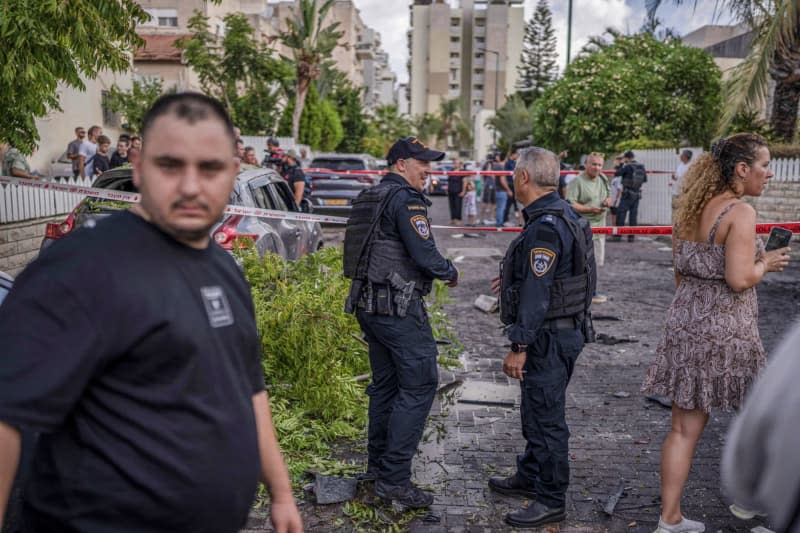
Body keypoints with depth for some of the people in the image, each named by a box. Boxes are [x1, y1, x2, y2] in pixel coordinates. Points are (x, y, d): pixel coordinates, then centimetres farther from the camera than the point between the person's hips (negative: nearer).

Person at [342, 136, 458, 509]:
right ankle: (394, 478, -4)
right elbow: (425, 255, -19)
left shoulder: (370, 197, 15)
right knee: (419, 384, -5)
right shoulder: (406, 199, -13)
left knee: (385, 383, 17)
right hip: (399, 307, -10)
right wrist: (451, 272, 0)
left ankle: (377, 465, 26)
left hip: (369, 303, 10)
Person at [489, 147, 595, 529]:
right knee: (536, 410, 22)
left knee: (546, 416, 0)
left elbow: (537, 293, -26)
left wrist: (519, 346, -24)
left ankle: (551, 501, 12)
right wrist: (514, 277, 30)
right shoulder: (559, 214, 10)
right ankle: (529, 478, 37)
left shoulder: (546, 225, -23)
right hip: (558, 330, 11)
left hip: (549, 336, -11)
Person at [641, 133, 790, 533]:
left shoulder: (689, 210, 9)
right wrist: (766, 263, -3)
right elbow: (739, 279, -21)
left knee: (684, 429, 9)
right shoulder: (740, 212, -14)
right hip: (725, 328, -7)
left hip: (685, 322, 7)